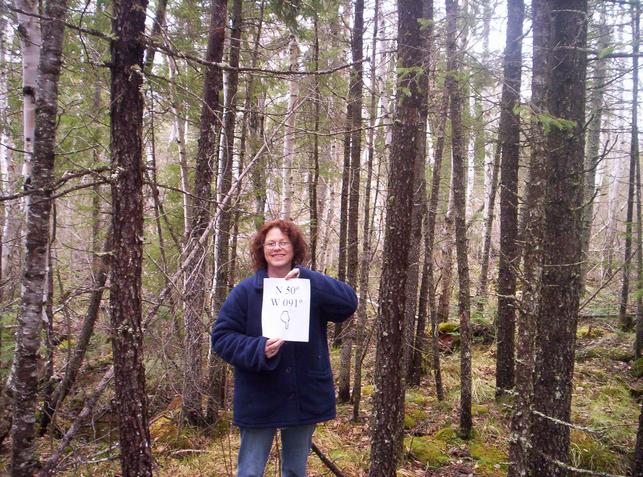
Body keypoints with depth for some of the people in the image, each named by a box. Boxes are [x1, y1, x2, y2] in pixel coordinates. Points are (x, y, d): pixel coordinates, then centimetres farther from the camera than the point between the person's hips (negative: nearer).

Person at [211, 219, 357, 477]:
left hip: (304, 398, 2)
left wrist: (306, 279, -26)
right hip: (259, 400, -2)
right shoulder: (246, 291, -5)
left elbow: (349, 302, -18)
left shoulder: (312, 287, -1)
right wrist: (258, 349, -24)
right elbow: (221, 335, -7)